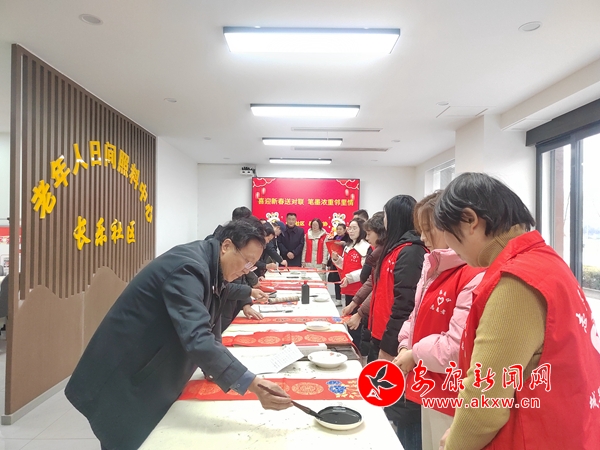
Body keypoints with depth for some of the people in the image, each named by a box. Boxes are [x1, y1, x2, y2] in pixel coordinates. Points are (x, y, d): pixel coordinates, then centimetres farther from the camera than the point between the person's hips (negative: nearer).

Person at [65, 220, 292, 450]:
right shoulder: (188, 266, -29)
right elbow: (196, 338, -40)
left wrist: (212, 367, 3)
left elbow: (204, 326, 12)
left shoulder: (208, 265, 1)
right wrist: (252, 384, -42)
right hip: (125, 383, -9)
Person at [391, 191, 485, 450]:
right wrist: (406, 347, -2)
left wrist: (415, 354, -13)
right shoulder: (434, 267, 7)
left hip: (453, 401, -8)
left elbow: (458, 347, -27)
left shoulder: (475, 276, -24)